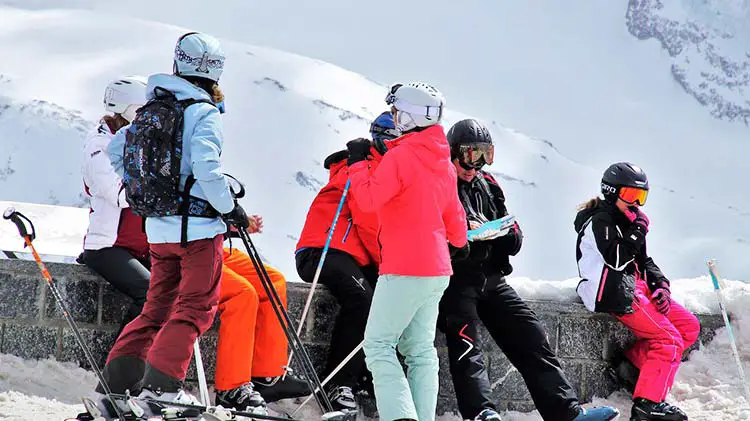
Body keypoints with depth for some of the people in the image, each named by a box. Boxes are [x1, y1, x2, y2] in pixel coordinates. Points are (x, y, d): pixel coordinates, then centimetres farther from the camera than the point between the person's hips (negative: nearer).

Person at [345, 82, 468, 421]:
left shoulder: (401, 155, -14)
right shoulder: (443, 162, 12)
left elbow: (368, 199, -19)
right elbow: (453, 212, 24)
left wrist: (357, 162, -5)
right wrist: (459, 243, 42)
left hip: (404, 269, -8)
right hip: (437, 270, 8)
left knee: (378, 345, -6)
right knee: (420, 351, 11)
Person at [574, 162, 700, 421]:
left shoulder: (625, 221, 20)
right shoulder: (598, 222, -9)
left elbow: (643, 260, 22)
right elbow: (617, 260, -22)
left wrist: (660, 284, 5)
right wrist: (638, 230, -15)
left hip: (638, 288, 10)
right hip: (616, 295, -10)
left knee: (690, 327, 3)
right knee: (670, 340, -18)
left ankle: (631, 364, 0)